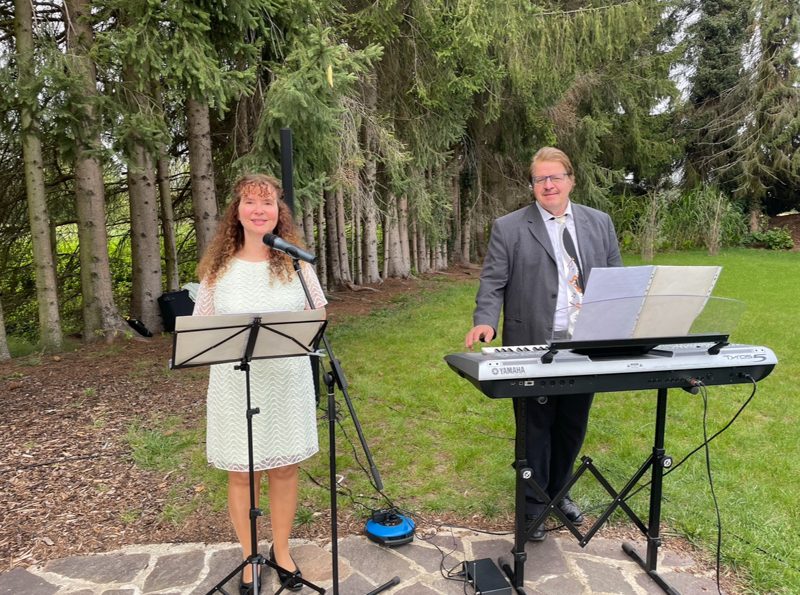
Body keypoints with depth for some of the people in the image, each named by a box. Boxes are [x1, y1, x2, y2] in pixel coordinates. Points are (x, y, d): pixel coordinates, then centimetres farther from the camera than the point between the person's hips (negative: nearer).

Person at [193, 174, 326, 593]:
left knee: (285, 467, 11)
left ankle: (281, 551, 34)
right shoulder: (218, 269, 2)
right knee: (241, 473, 9)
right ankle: (250, 558, 30)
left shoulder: (296, 264, 2)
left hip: (288, 380, 0)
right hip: (235, 383, 0)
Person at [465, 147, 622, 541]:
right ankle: (533, 505, 26)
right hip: (534, 347, -3)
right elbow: (493, 283, -5)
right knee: (536, 429, 8)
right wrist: (485, 321, -23)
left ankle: (558, 493, 38)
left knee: (572, 427, 16)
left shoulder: (600, 223, 9)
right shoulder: (508, 229, -2)